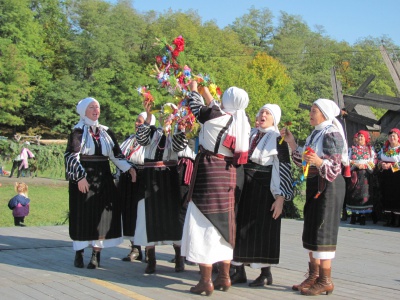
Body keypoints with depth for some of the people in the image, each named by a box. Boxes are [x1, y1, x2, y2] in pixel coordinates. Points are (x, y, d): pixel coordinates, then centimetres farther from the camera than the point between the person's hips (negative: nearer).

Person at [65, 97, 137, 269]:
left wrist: (129, 168, 0)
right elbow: (71, 156, -9)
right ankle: (79, 253, 9)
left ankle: (96, 254, 7)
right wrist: (80, 176, -19)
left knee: (102, 215, 0)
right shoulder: (78, 131, -2)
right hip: (83, 179, -4)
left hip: (103, 178, 4)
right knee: (82, 214, -1)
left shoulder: (106, 132, 12)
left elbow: (116, 154, 13)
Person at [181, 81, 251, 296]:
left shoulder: (214, 116, -13)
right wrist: (207, 94, 35)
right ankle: (224, 277, 20)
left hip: (209, 172, -6)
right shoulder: (242, 122, 4)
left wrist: (193, 89, 25)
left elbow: (196, 107, 5)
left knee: (204, 223, -1)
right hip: (228, 174, 6)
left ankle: (206, 281, -2)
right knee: (223, 223, 16)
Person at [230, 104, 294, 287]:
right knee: (240, 228, 5)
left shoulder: (277, 138, -5)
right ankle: (239, 271, 14)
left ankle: (266, 274, 11)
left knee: (263, 229, 0)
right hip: (245, 188, 6)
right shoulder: (251, 134, 12)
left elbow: (284, 168, -9)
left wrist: (280, 197, -15)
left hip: (264, 189, -6)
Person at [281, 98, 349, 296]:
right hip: (314, 185, 9)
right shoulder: (315, 134, 15)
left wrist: (319, 161, -35)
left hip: (328, 185, -9)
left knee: (323, 230, -8)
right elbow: (303, 160, 15)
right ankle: (314, 275, 18)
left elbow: (335, 167, -17)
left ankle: (325, 280, -4)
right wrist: (291, 142, 11)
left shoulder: (331, 134, -12)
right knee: (311, 230, 11)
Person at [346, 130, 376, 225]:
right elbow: (349, 161, 8)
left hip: (365, 175, -1)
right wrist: (356, 165, -8)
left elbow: (373, 162, 4)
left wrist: (364, 166, -11)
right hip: (354, 174, 1)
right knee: (353, 193, -4)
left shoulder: (370, 149, 12)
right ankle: (353, 215, 0)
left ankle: (362, 215, -6)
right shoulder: (353, 149, 16)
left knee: (364, 193, -9)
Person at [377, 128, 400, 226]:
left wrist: (391, 165, -17)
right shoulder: (384, 148, 15)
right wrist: (381, 164, -3)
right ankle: (390, 218, 10)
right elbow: (379, 159, 17)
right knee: (386, 196, 4)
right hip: (385, 176, 5)